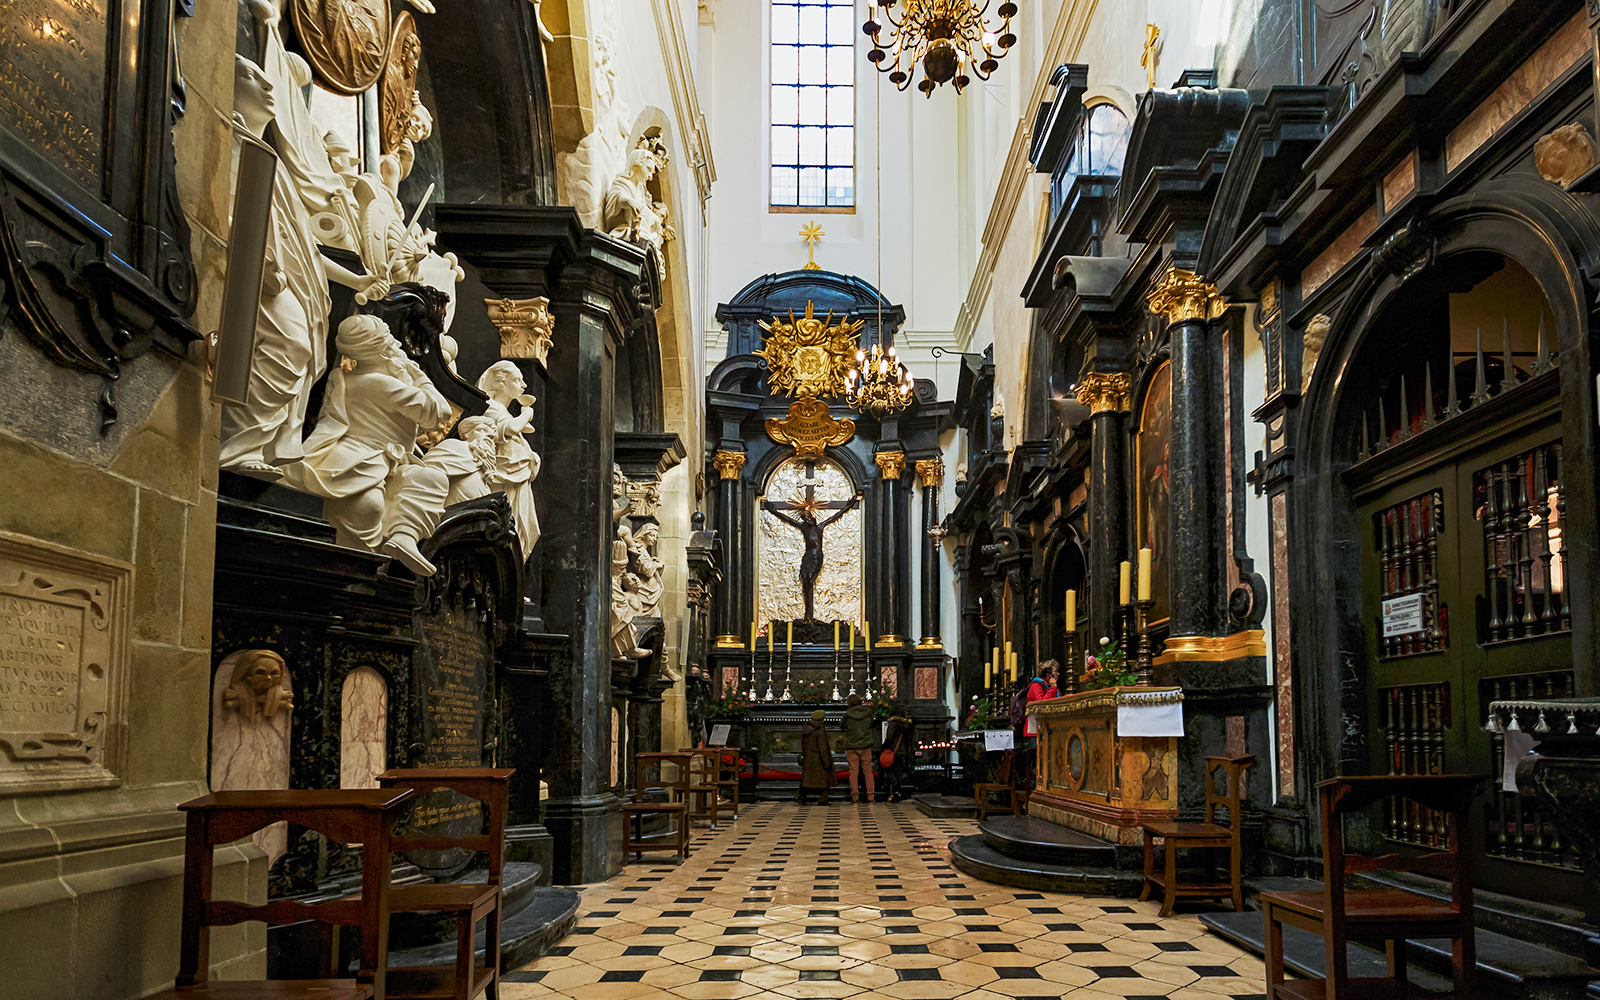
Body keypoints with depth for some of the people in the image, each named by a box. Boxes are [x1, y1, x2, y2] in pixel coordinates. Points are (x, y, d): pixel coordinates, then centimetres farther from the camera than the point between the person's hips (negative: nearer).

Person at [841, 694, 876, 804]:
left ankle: (854, 796, 3)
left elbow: (843, 726, 5)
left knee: (853, 771, 4)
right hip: (865, 746, 1)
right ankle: (871, 796, 6)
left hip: (851, 747, -1)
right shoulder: (868, 711, -3)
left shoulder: (848, 714, -8)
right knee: (868, 771, 7)